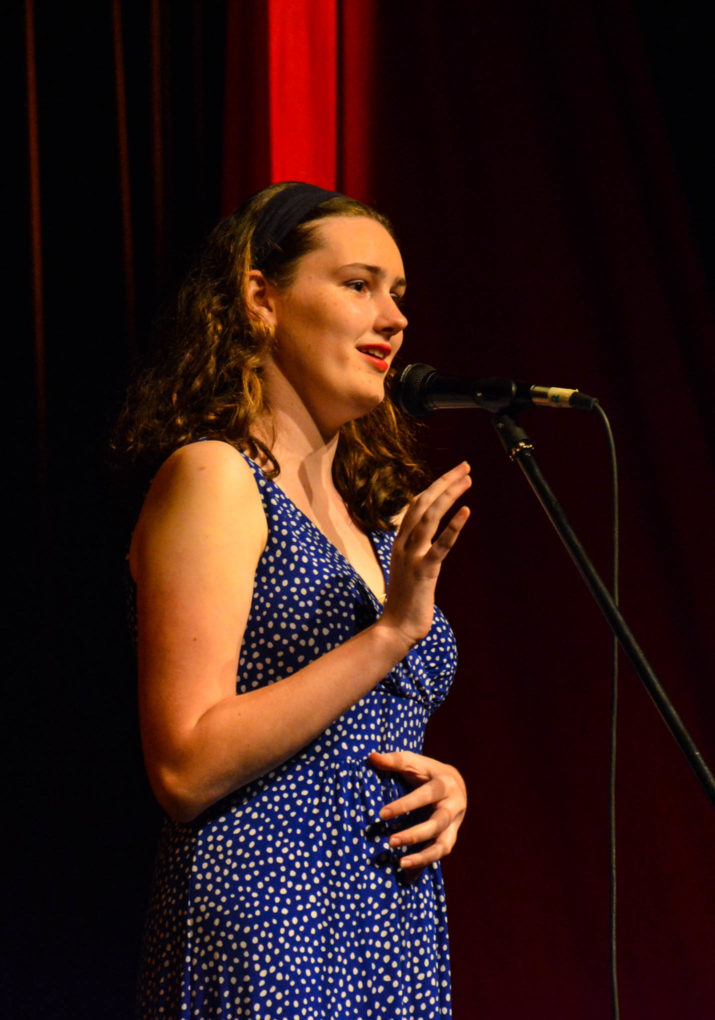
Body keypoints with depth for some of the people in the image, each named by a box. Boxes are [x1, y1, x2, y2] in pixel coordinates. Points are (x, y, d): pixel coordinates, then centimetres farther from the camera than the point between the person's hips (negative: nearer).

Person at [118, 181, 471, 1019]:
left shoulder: (370, 518, 17)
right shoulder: (213, 478, -6)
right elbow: (186, 769, -15)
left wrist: (444, 784, 4)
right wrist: (392, 632, -18)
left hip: (399, 948, 8)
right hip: (268, 947, -7)